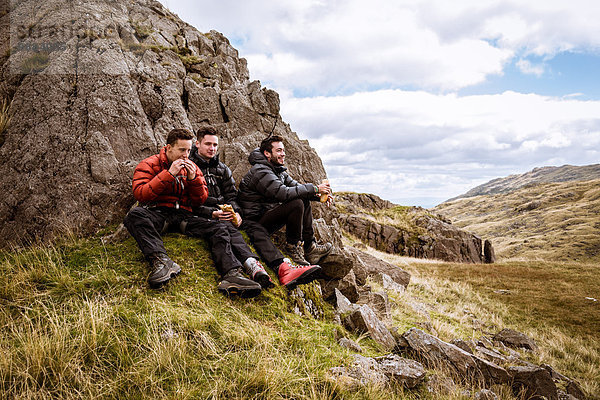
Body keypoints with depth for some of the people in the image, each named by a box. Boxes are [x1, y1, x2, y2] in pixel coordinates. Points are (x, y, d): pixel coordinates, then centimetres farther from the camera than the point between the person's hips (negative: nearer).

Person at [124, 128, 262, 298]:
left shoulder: (192, 168, 17)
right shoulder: (149, 164, 6)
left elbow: (200, 201, 14)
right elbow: (140, 194, -9)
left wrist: (193, 178, -5)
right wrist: (169, 174, -13)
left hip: (183, 215, 3)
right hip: (157, 214, -3)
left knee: (219, 231, -19)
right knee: (135, 214, -36)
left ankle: (231, 274, -39)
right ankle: (161, 260, -51)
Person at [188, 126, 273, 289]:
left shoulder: (223, 169, 23)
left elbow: (231, 196, 18)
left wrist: (235, 212, -4)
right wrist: (212, 213, -15)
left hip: (223, 214, 4)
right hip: (201, 217, -3)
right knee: (225, 227, -35)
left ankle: (252, 264, -58)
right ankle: (251, 263, -59)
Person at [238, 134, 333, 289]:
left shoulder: (279, 170, 15)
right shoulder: (260, 171, -15)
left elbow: (297, 187, 11)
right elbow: (283, 193, -27)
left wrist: (319, 195, -8)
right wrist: (314, 189, -22)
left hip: (270, 215, 9)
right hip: (256, 221, -9)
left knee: (305, 200, 1)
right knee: (297, 204, -30)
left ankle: (309, 246, -2)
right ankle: (293, 246, -20)